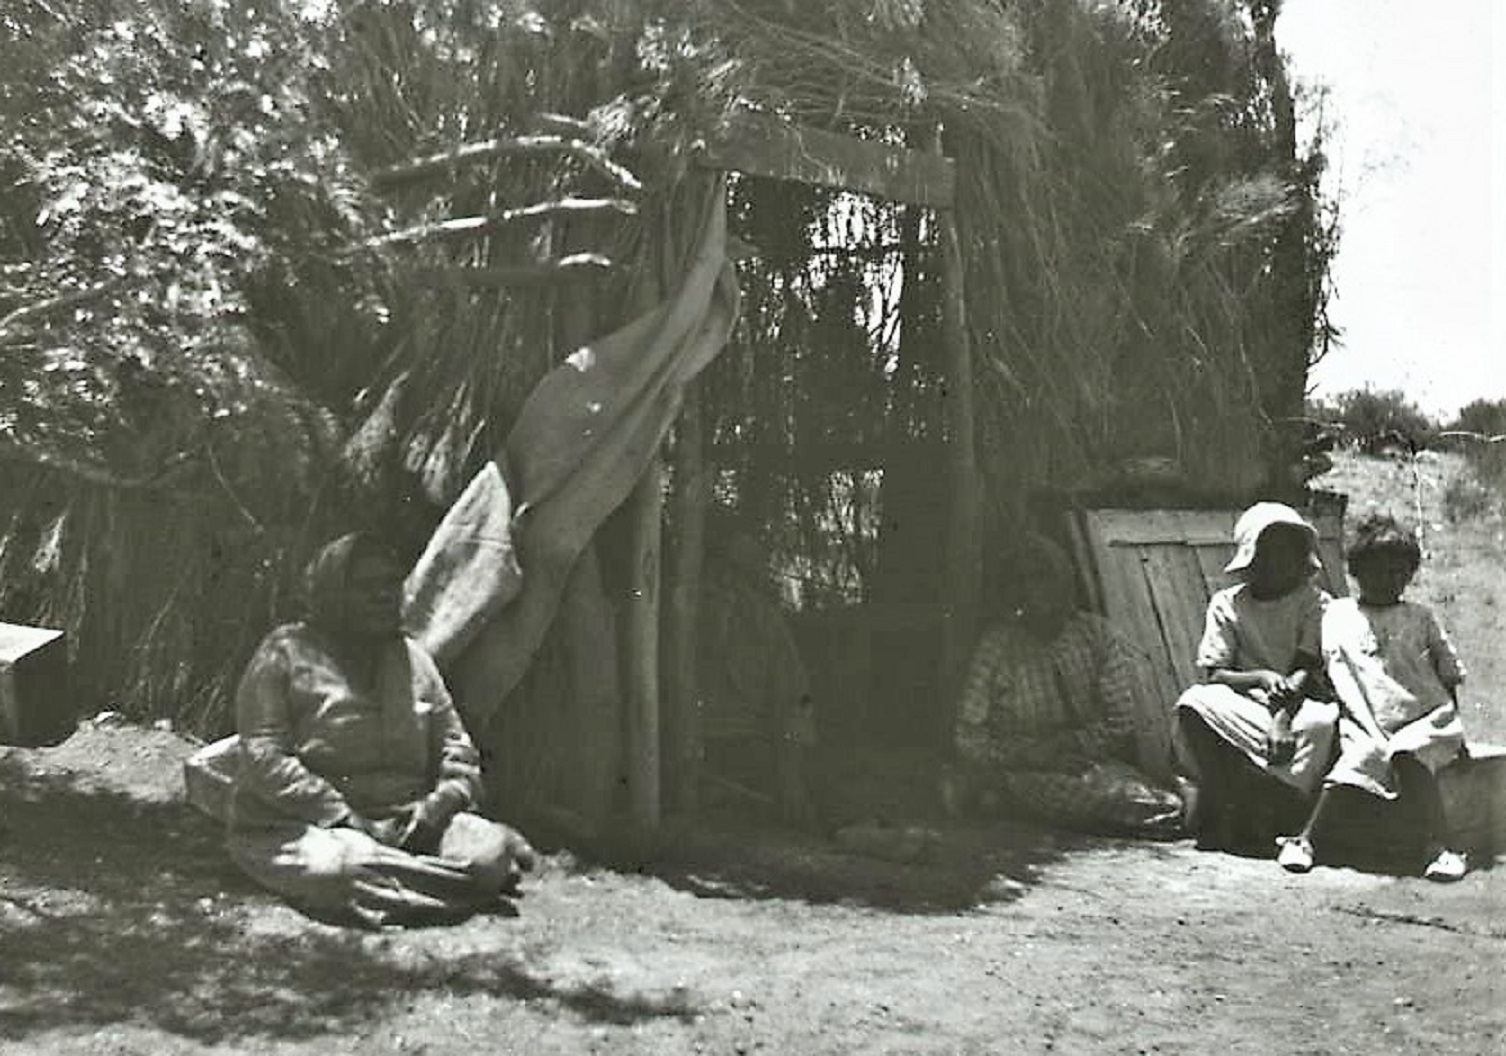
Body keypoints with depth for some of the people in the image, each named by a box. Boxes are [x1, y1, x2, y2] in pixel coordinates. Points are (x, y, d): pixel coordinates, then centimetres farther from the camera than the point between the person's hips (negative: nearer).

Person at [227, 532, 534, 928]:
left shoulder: (413, 658, 16)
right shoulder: (285, 653, 0)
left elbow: (457, 750, 17)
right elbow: (263, 757, -9)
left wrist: (440, 803, -6)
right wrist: (343, 815, -17)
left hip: (407, 822, 4)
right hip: (301, 826, -4)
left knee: (494, 850, -23)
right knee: (339, 867, -39)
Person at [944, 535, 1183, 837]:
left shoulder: (1096, 633, 6)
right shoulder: (997, 646, -2)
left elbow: (1120, 724, 4)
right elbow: (969, 739, -3)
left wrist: (1073, 741, -13)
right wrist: (1033, 753, -16)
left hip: (1090, 757, 6)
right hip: (1030, 768, -6)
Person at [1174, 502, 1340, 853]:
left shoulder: (1316, 604, 2)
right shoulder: (1226, 604, 4)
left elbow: (1307, 670, -10)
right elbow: (1212, 673, -3)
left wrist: (1283, 717, -29)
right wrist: (1260, 677, -24)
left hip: (1298, 703, 0)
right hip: (1244, 706, 0)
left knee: (1322, 721, -36)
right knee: (1194, 704, -32)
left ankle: (1260, 819, -22)